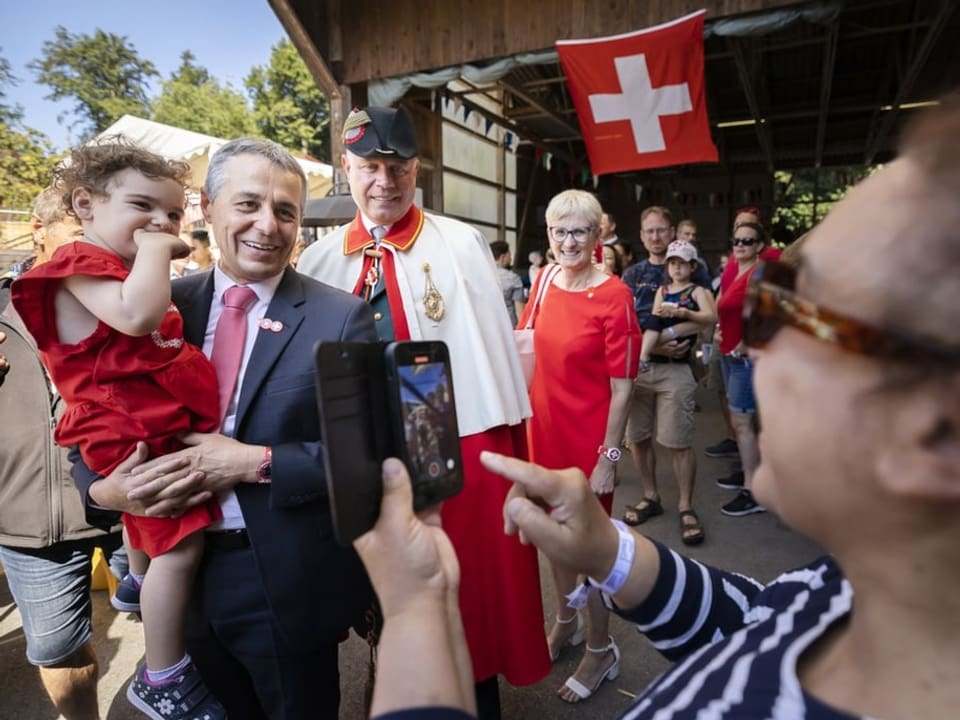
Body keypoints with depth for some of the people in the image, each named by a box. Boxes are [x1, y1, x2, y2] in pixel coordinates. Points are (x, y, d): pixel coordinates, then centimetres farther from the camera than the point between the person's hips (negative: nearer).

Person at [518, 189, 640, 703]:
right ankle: (566, 622, 45)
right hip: (544, 432, 6)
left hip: (588, 441, -6)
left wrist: (608, 457, -13)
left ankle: (600, 649, 33)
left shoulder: (614, 297, -15)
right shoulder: (543, 283, 2)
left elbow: (622, 389, -14)